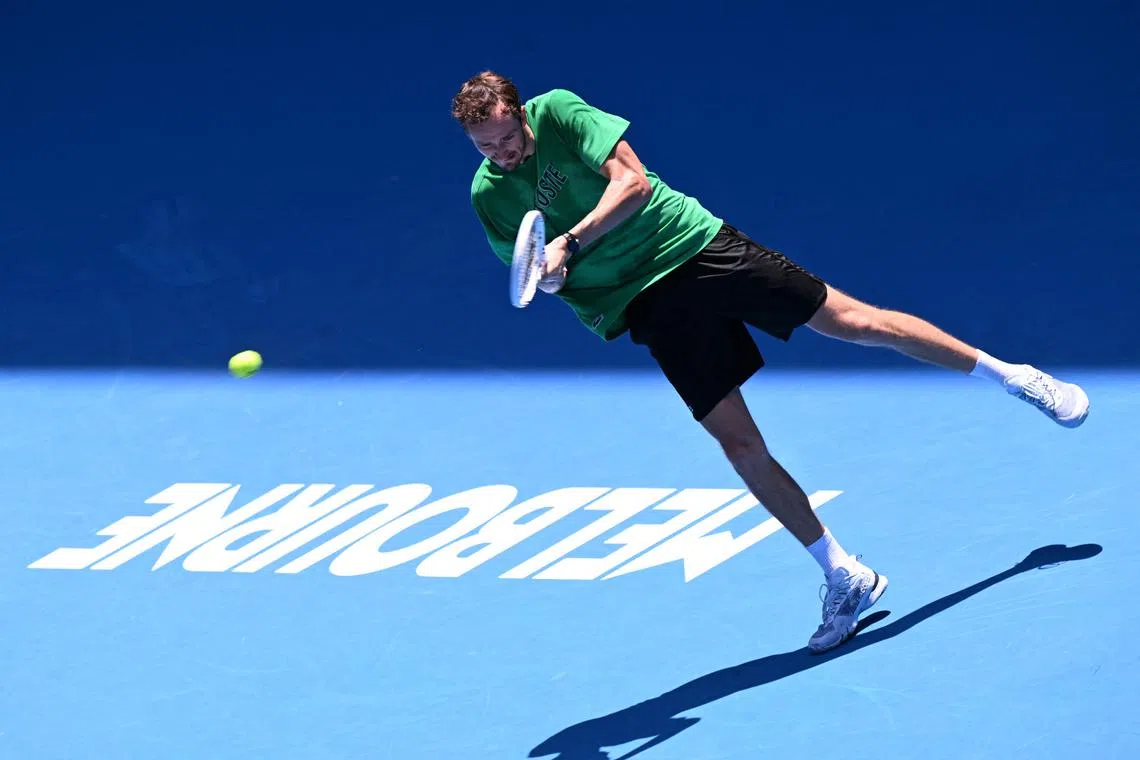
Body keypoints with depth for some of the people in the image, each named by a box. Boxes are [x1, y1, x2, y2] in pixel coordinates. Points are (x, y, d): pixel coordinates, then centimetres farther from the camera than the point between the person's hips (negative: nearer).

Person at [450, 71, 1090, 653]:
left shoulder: (558, 112, -12)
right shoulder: (490, 196, -3)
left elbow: (632, 180, -21)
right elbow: (532, 281, 8)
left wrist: (569, 242, -31)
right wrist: (554, 280, -16)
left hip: (695, 243, -2)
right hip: (648, 303, 2)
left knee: (851, 319, 1)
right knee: (738, 442, -6)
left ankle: (1012, 375, 19)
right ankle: (845, 578, 3)